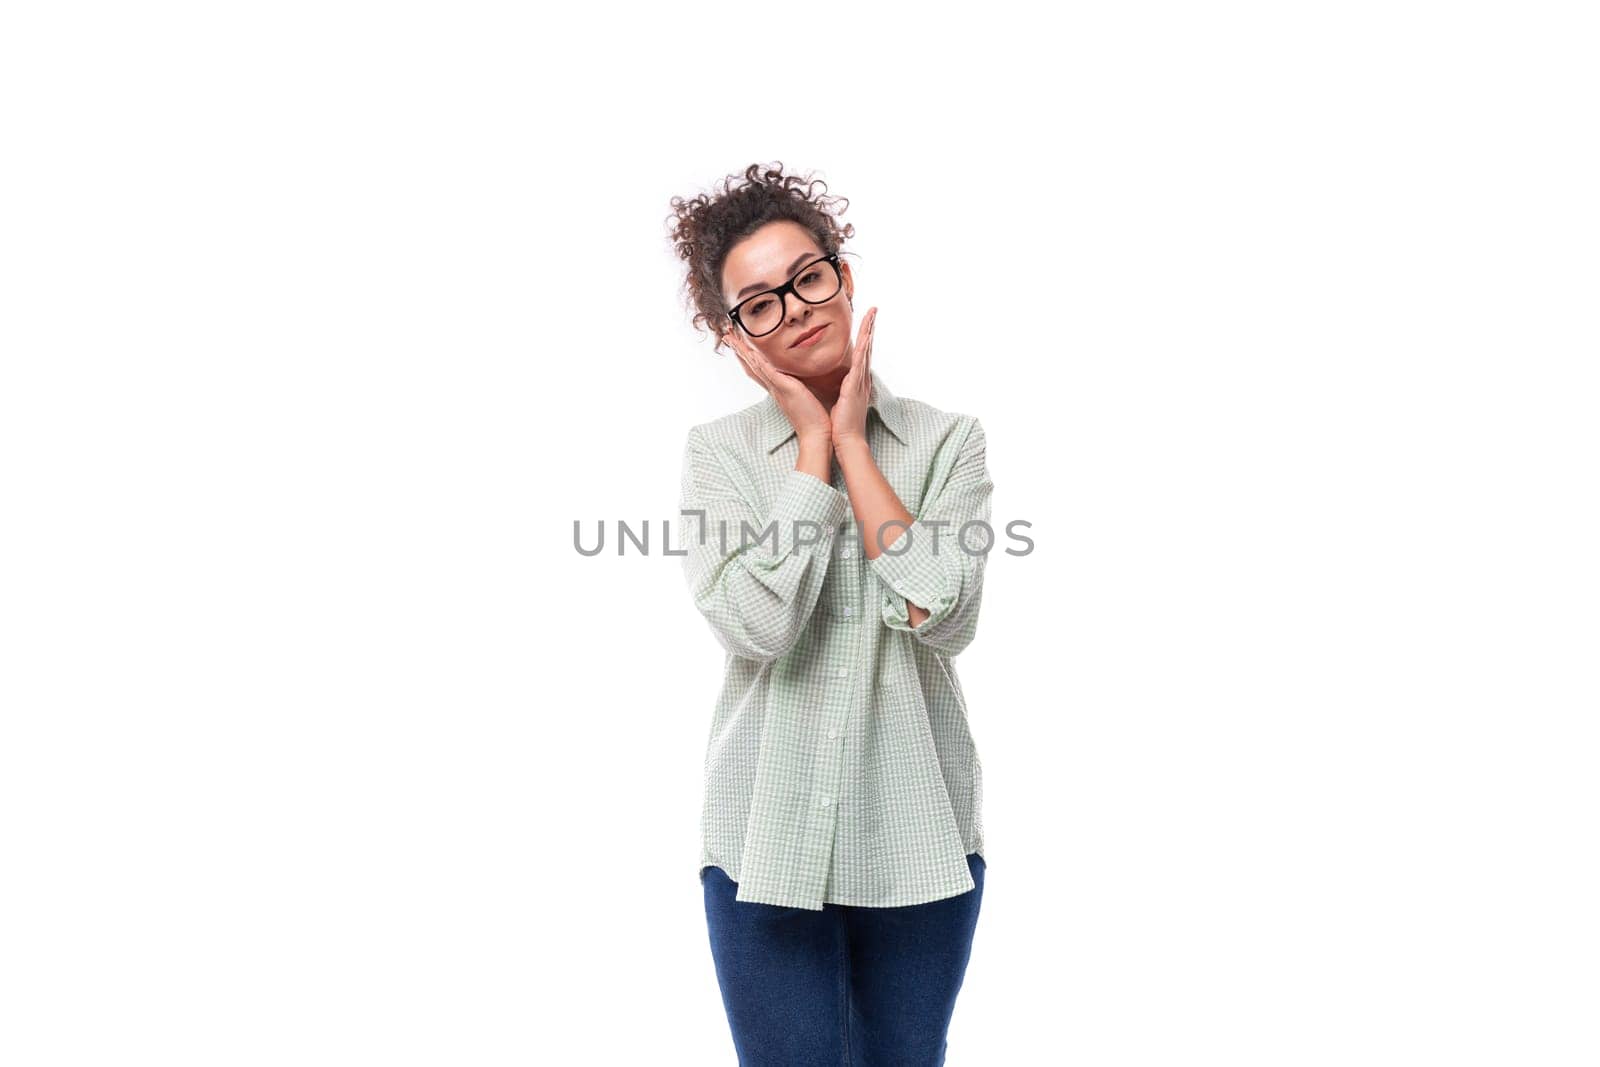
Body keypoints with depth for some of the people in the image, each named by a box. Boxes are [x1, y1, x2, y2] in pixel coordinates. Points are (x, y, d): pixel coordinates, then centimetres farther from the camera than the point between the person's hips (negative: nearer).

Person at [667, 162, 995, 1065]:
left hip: (919, 831, 1)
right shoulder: (719, 451, -2)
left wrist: (852, 440, -10)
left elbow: (942, 616, -16)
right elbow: (757, 625, -18)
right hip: (770, 832, -1)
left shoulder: (948, 439, 0)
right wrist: (813, 444, -11)